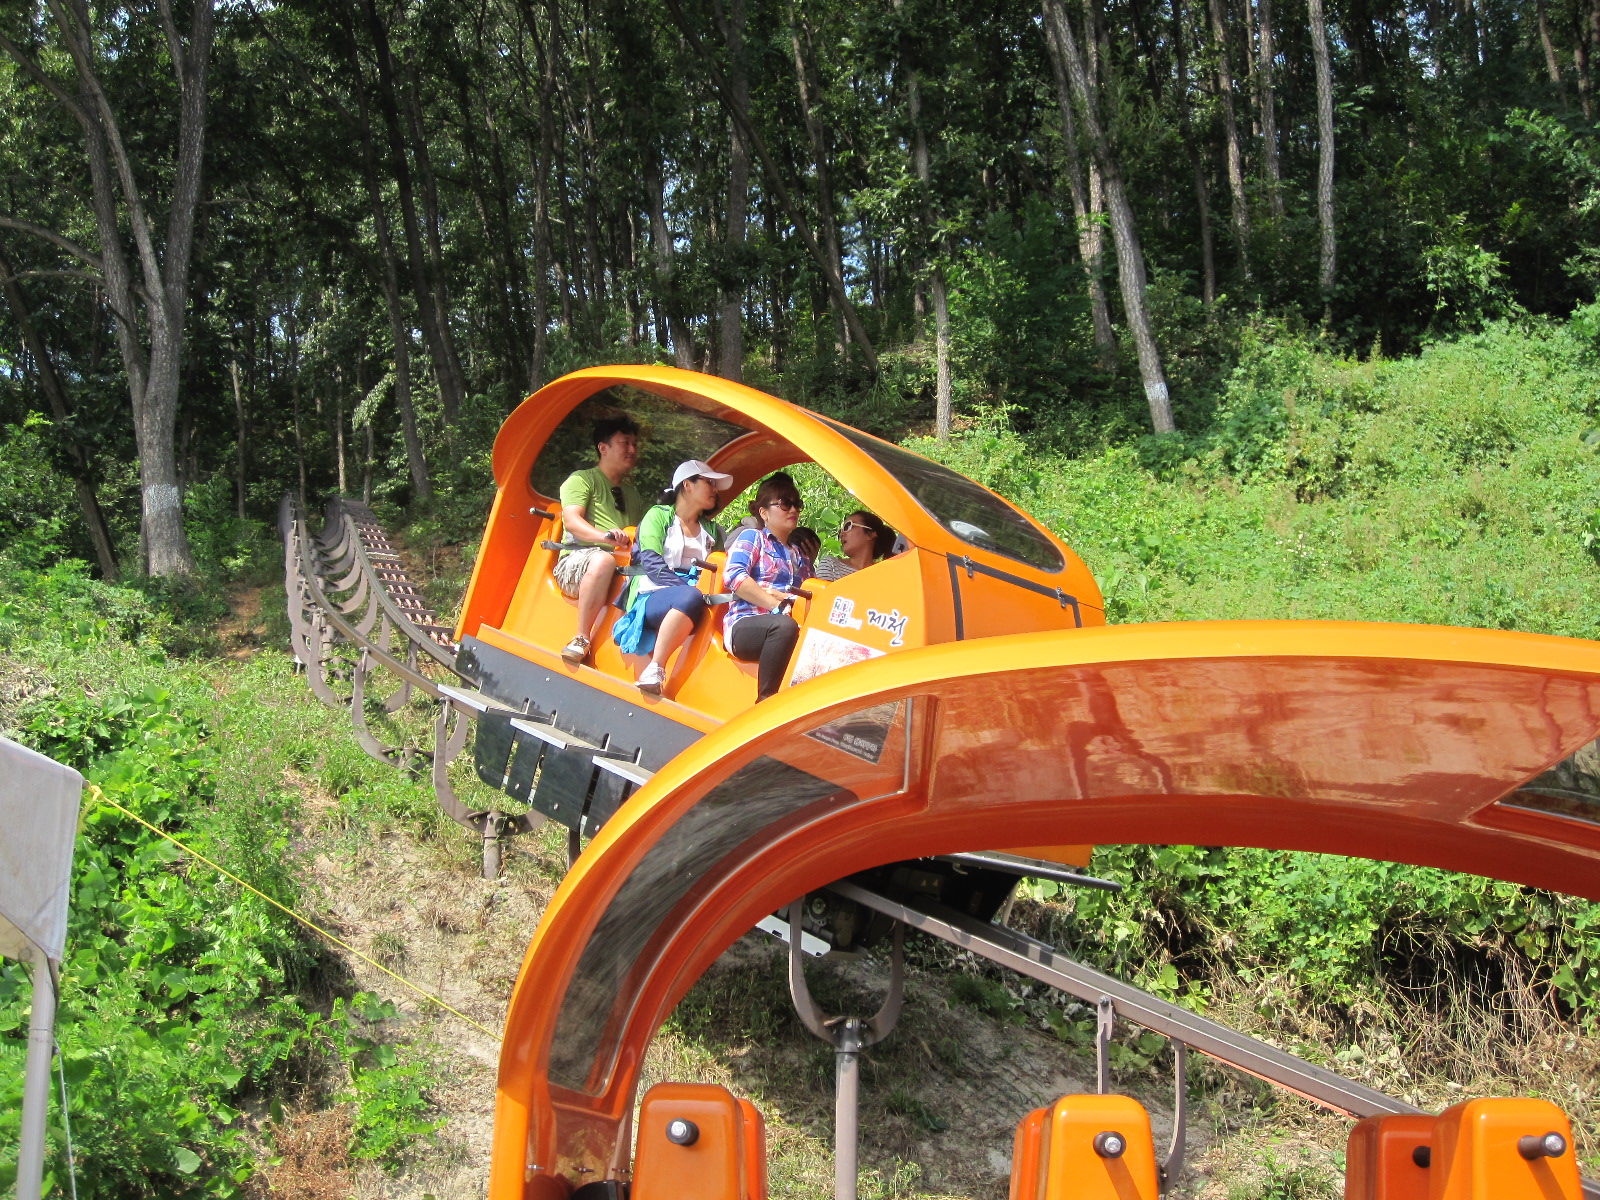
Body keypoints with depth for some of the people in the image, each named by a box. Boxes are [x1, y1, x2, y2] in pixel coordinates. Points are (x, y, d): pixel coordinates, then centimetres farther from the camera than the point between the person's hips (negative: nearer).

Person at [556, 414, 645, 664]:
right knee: (603, 560, -40)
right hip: (576, 562, -5)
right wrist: (604, 535, -27)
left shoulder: (633, 494, 29)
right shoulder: (582, 479, 9)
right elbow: (572, 521, -8)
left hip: (623, 571, 5)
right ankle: (581, 641, -34)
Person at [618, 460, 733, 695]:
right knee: (691, 597, -37)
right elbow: (651, 562, -5)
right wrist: (689, 588, -18)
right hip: (652, 596, -4)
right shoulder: (658, 515, 11)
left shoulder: (712, 530, 27)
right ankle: (654, 670, -41)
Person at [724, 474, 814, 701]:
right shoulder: (752, 537, 11)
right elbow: (733, 575, -8)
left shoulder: (800, 554, 29)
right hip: (743, 626, -5)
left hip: (780, 629, 5)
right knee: (784, 625, -39)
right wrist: (777, 605, -15)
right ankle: (765, 701, -35)